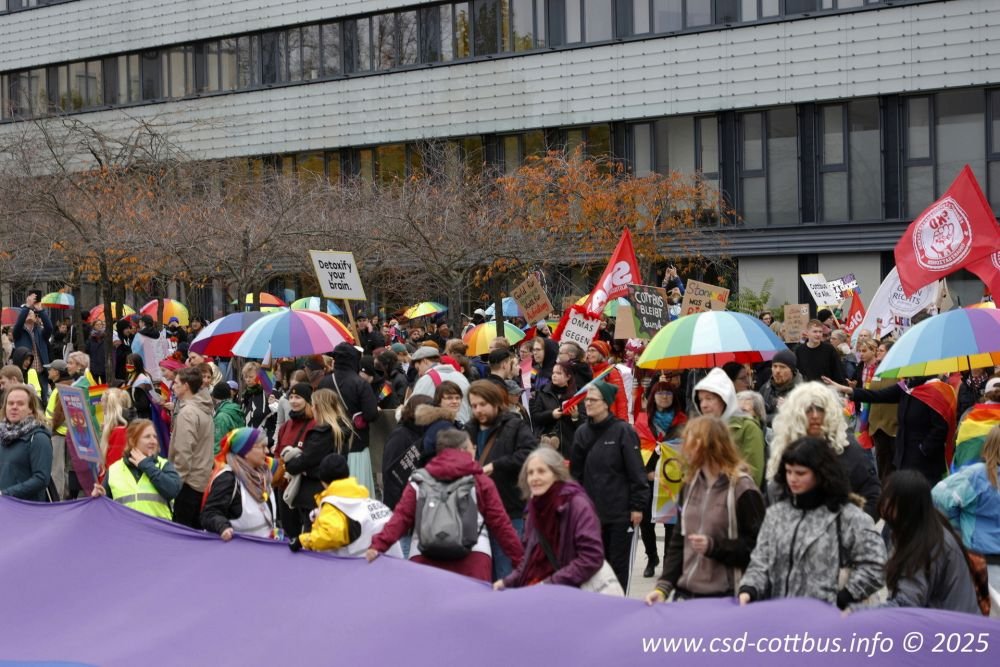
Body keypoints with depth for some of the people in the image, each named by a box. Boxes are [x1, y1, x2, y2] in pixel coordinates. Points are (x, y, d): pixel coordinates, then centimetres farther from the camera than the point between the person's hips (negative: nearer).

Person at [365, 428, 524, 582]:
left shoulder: (420, 482, 17)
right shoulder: (480, 481, 13)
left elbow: (401, 517, 4)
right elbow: (499, 523, 11)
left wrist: (377, 546, 0)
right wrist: (520, 559, 16)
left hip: (426, 558, 2)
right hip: (472, 558, -2)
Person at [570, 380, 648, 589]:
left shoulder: (623, 431, -8)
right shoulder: (582, 432, 7)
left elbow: (636, 471, -9)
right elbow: (576, 471, 13)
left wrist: (637, 506, -12)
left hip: (620, 512, -5)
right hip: (591, 511, 5)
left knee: (618, 563, 2)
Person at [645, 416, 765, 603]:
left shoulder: (742, 488, -9)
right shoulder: (690, 485, 11)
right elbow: (678, 542, 10)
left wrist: (713, 546, -20)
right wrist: (663, 586, 0)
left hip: (724, 597, -6)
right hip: (684, 594, 6)